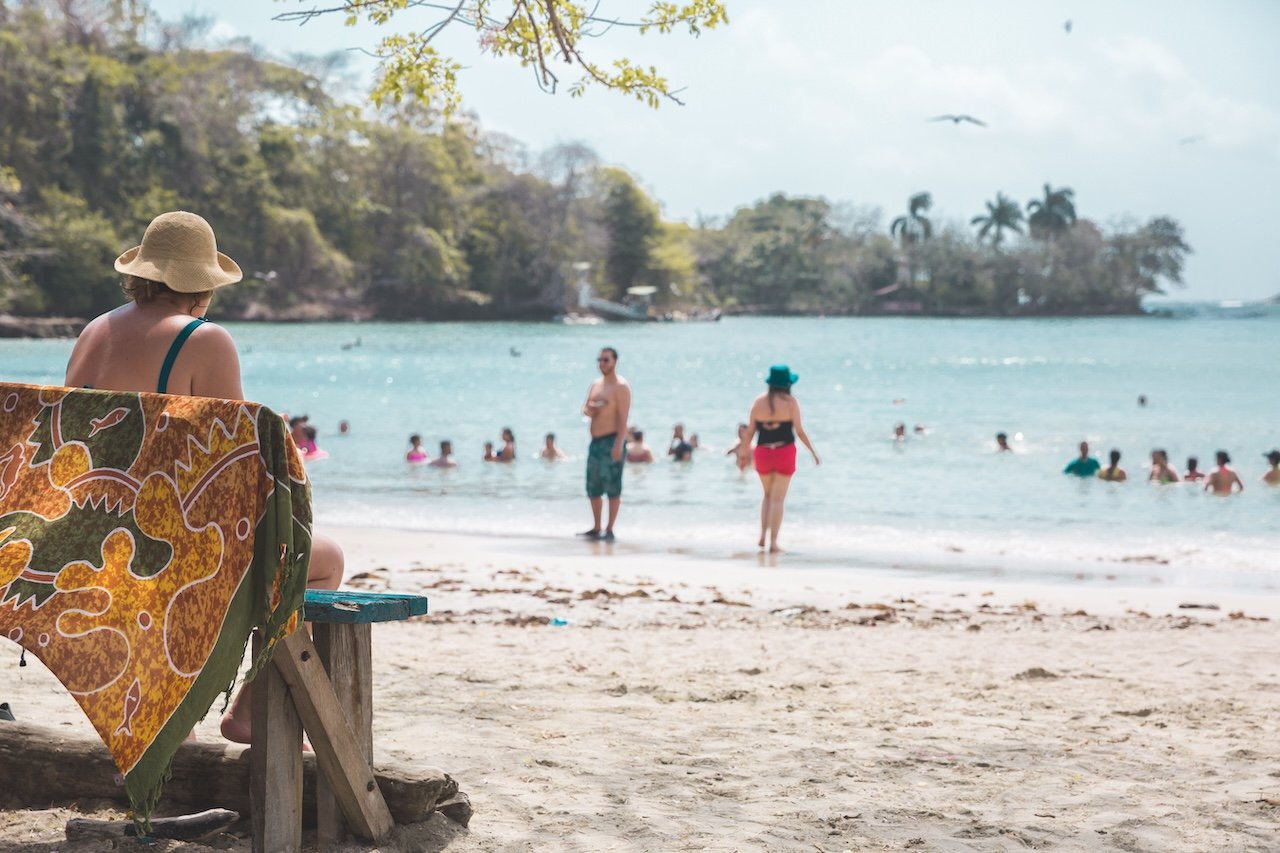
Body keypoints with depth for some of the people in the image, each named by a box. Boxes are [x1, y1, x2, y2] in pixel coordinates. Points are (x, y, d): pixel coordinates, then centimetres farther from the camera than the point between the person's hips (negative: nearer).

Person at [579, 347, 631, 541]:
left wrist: (619, 444, -23)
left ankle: (609, 530, -4)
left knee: (613, 488, -6)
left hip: (612, 441, -8)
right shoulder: (595, 385, 16)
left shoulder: (621, 386, -8)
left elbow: (623, 417, -15)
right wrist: (588, 410, -4)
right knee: (593, 488, 11)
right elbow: (586, 407, 22)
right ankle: (596, 528, 20)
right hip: (595, 441, 8)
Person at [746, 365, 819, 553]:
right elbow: (799, 431, -9)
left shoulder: (758, 402, 1)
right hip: (784, 453, -3)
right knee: (778, 499, 2)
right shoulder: (791, 402, -7)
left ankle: (763, 535, 12)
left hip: (763, 453, 3)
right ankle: (773, 542, -2)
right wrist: (813, 451, 1)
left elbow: (750, 431, 2)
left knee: (768, 495, 22)